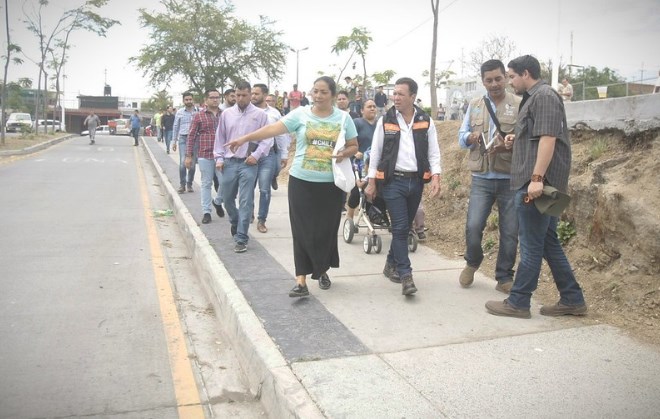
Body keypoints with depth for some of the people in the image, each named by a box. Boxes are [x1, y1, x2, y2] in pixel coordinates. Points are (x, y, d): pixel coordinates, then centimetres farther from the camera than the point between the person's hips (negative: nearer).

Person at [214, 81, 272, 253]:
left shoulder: (260, 114, 0)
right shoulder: (226, 114, 9)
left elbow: (267, 138, -2)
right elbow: (220, 137, 13)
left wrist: (256, 155, -12)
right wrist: (219, 158, 4)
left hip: (248, 164, -3)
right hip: (229, 162, 4)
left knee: (246, 202, -5)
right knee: (227, 198, 12)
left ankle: (241, 239, 0)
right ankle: (236, 225, 40)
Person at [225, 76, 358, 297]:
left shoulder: (343, 118, 4)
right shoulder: (301, 114, -1)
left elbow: (354, 146, 10)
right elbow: (274, 128, -8)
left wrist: (345, 154, -12)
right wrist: (245, 138, -16)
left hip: (330, 184, 1)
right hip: (302, 181, -1)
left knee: (326, 230, 9)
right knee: (303, 231, -1)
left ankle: (322, 270, 32)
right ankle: (301, 281, 3)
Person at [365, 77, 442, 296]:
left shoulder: (425, 121, 4)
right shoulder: (385, 120, 0)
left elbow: (433, 152, 5)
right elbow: (376, 152, 2)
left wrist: (435, 176, -9)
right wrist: (371, 182, 0)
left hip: (416, 181, 3)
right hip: (393, 181, -3)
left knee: (405, 227, 13)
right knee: (400, 227, -8)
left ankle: (391, 264, 31)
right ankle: (406, 275, -4)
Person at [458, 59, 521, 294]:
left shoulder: (519, 105, 1)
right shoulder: (474, 106, 12)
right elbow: (461, 137, 12)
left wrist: (508, 146, -24)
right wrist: (469, 138, -11)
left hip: (511, 179, -2)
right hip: (481, 178, 2)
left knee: (510, 232, 4)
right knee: (473, 227, -5)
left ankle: (504, 277, 21)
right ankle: (472, 263, 25)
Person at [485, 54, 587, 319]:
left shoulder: (544, 96, -9)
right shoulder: (533, 98, 21)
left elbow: (548, 138, -19)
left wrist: (536, 178, -25)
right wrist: (517, 140, 12)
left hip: (537, 184, -10)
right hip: (532, 182, 10)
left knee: (531, 245, -2)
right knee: (548, 242, 13)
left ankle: (518, 303, 7)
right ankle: (572, 300, 20)